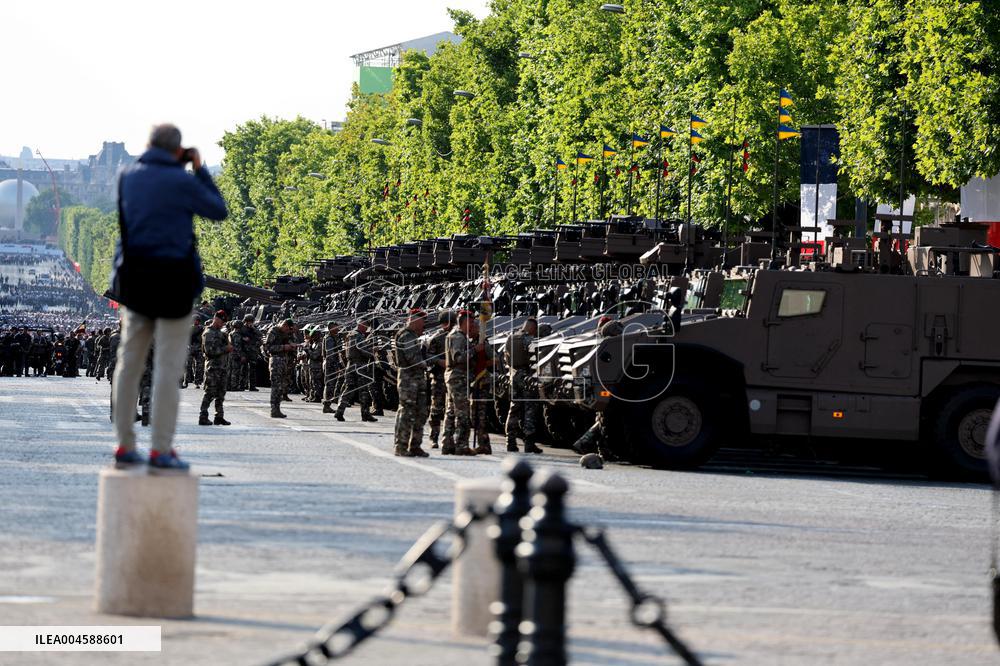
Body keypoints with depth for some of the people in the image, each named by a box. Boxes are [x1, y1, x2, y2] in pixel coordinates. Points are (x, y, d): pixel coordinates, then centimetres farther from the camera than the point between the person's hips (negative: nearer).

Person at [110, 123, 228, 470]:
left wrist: (176, 168, 19)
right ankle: (161, 449, -3)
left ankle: (125, 445, 11)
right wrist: (199, 169, 8)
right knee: (168, 365, -2)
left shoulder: (129, 176, 5)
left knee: (129, 360, 10)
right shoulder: (182, 181, -11)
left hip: (134, 275, 5)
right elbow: (218, 211, 2)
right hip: (172, 278, -5)